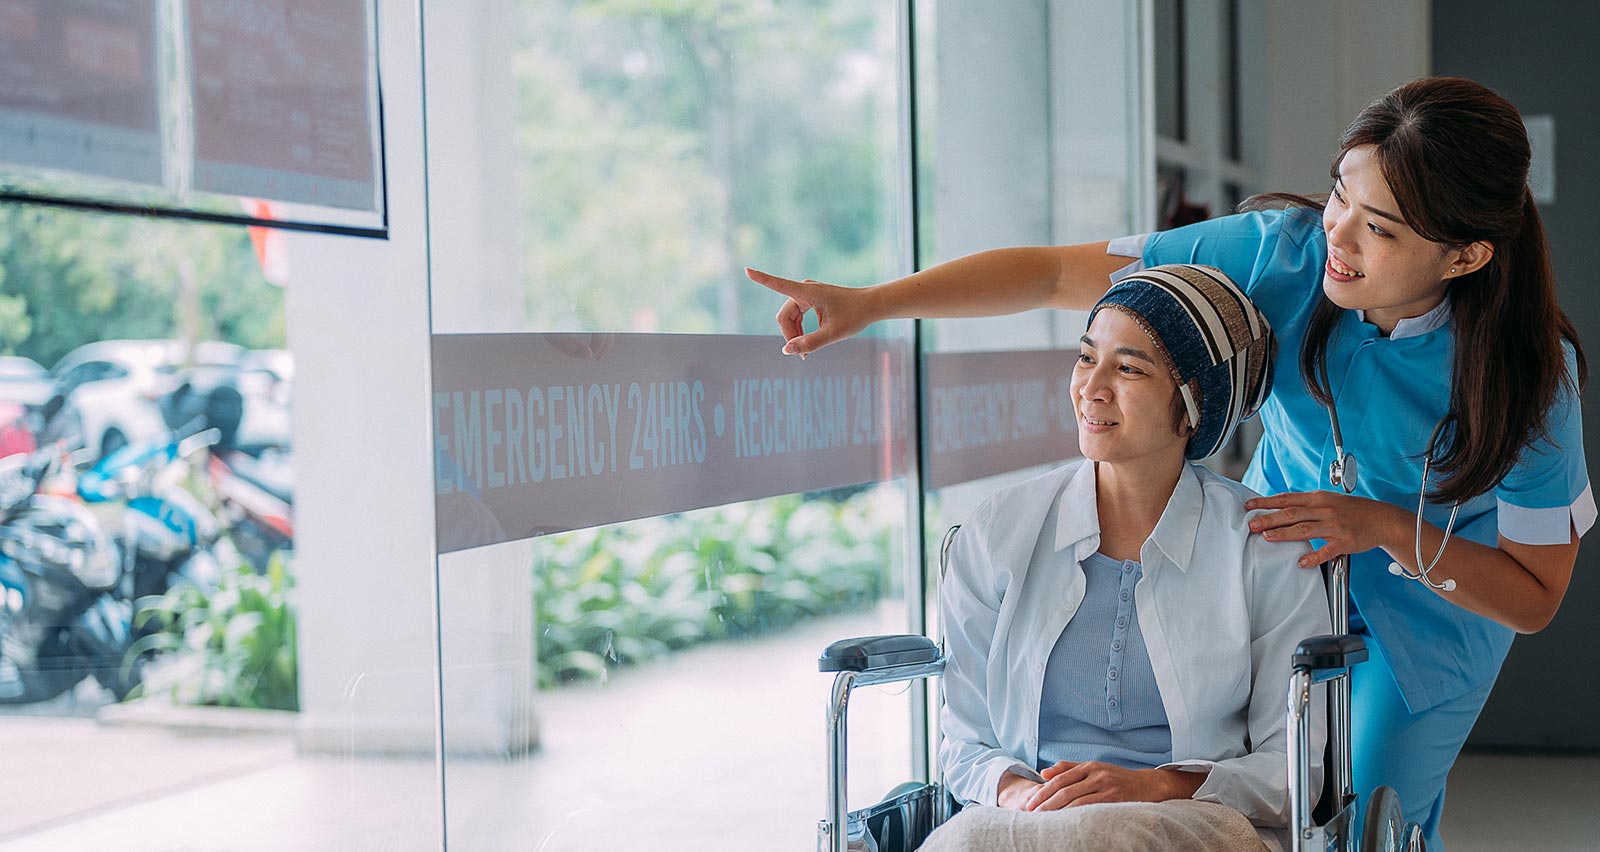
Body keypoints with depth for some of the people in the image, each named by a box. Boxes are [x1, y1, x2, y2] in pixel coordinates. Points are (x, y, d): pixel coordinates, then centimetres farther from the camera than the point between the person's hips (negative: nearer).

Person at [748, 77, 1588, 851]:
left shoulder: (1526, 373, -30)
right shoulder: (1285, 254, -27)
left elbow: (1535, 599, -20)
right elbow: (1056, 272, -24)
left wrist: (1387, 528, -34)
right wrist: (871, 302, -32)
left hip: (1433, 605, -2)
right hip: (1284, 558, 2)